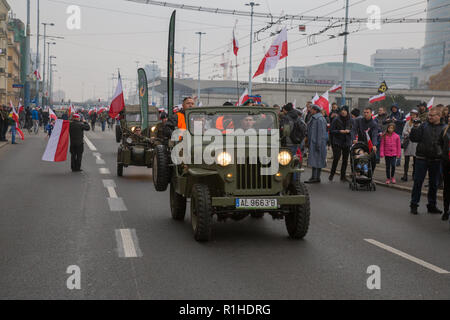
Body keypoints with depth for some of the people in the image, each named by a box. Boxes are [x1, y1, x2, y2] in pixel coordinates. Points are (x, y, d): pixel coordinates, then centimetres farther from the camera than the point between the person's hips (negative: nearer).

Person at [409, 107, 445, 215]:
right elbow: (413, 138, -3)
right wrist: (415, 127, -16)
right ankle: (414, 205, 9)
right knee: (418, 182, 0)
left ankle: (432, 205, 21)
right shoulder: (423, 126, 1)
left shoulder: (444, 128, 4)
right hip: (422, 158, -2)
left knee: (434, 183, 10)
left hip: (436, 160, 2)